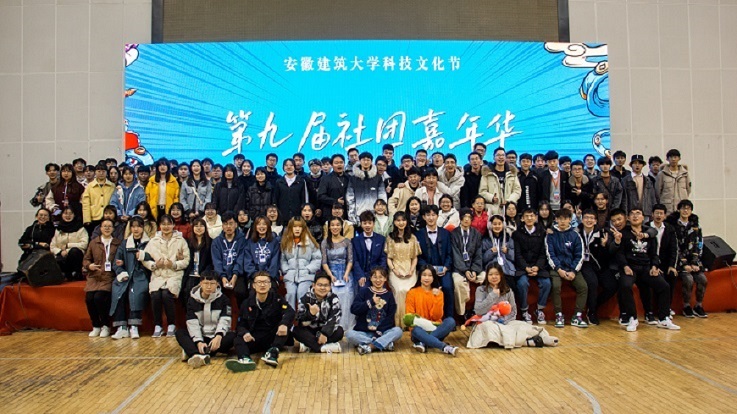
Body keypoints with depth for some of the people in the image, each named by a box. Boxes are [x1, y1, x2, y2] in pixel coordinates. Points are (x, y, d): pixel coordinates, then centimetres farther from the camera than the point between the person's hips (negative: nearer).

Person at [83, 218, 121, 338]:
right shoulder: (93, 243, 15)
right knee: (89, 298, -19)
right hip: (94, 277, 3)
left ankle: (105, 326, -3)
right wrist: (89, 265, -5)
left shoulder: (118, 244, 8)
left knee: (99, 297, -24)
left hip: (109, 277, -3)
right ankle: (96, 326, 4)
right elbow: (85, 259, 16)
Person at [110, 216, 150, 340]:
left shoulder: (148, 244, 11)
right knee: (118, 292, -26)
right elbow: (116, 264, 13)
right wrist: (121, 273, -6)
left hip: (141, 277, -3)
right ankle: (122, 327, -24)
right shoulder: (124, 244, 20)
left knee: (136, 293, -32)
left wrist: (143, 256, -16)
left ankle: (134, 327, -29)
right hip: (126, 277, 3)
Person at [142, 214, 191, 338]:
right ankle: (157, 325, -6)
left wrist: (174, 265, -14)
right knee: (155, 294, -26)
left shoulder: (180, 240, 8)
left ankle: (171, 325, -7)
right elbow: (145, 260, 8)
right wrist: (155, 265, -11)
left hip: (175, 275, -2)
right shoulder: (153, 241, 13)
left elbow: (186, 261, 2)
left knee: (166, 294, -28)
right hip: (158, 275, 2)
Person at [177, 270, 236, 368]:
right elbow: (192, 323, -10)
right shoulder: (193, 299, 0)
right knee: (179, 333, -22)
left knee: (232, 336, -30)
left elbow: (224, 320, -13)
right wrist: (199, 342, -26)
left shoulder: (223, 299, -1)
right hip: (200, 336, 1)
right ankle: (200, 355, -49)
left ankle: (191, 352, -37)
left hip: (217, 337, -1)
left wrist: (218, 336, -33)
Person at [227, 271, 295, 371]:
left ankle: (273, 352, -43)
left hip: (275, 337, -1)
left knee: (286, 322, -26)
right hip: (255, 339, 1)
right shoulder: (247, 303, 7)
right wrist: (244, 332, -22)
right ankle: (245, 359, -55)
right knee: (239, 339, -25)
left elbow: (290, 312, -16)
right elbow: (241, 324, 4)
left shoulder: (277, 299, 1)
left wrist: (284, 324, -39)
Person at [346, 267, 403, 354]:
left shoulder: (389, 295, 6)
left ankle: (369, 346, -28)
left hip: (382, 332, 1)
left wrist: (380, 331, -14)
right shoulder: (364, 291, 4)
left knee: (398, 331, -26)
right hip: (363, 332, 0)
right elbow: (353, 309, -7)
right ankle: (384, 344, -26)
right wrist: (371, 302, -15)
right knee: (349, 334, -30)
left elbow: (390, 317, -1)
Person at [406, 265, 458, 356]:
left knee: (450, 321, -27)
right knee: (416, 330, -37)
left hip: (435, 328, 2)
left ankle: (423, 343, -31)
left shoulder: (438, 293, 4)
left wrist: (437, 298, -15)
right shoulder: (412, 293, 0)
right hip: (420, 328, -2)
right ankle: (445, 347, -40)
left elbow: (437, 316, -4)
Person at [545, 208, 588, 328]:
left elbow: (579, 256, 4)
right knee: (556, 286, -29)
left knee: (583, 286, -22)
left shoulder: (575, 235, 7)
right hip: (556, 268, -2)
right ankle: (559, 315, -15)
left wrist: (573, 271, -10)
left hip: (572, 268, 2)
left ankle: (577, 316, -11)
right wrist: (559, 269, -15)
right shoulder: (551, 235, 3)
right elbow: (550, 255, -3)